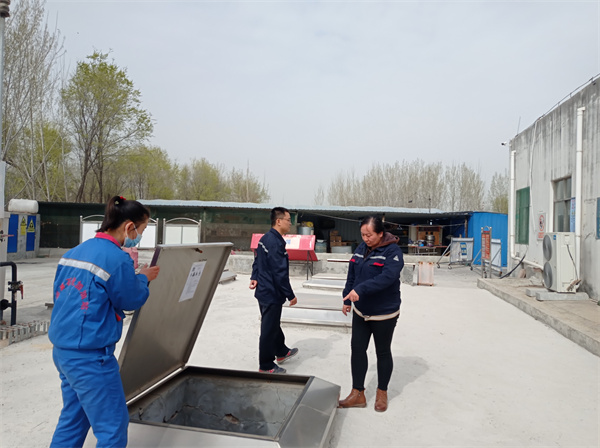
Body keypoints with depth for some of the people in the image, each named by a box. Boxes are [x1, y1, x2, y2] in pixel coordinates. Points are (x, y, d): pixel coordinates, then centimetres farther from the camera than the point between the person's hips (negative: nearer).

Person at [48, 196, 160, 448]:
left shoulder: (74, 252, 6)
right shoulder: (118, 259, -19)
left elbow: (59, 293, 15)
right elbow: (132, 300, -8)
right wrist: (143, 278, 11)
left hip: (62, 349, 9)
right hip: (90, 356, -9)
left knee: (72, 420, 22)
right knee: (113, 427, 4)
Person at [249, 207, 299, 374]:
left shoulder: (265, 238, 7)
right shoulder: (276, 243, -25)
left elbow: (257, 261, 16)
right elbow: (280, 273, -25)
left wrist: (254, 277, 5)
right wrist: (291, 295, -18)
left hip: (264, 291, 10)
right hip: (272, 294, -10)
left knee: (274, 324, 25)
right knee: (269, 329, 4)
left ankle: (281, 351, 44)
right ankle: (266, 366, 19)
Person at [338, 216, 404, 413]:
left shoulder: (392, 251, -17)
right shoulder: (361, 248, 2)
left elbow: (387, 277, -32)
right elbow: (352, 275, 9)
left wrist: (360, 289, -39)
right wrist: (347, 299, 8)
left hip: (384, 314, -6)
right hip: (361, 311, 6)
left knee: (383, 352, 12)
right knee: (357, 349, 8)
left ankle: (382, 393, 31)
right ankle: (358, 393, 21)